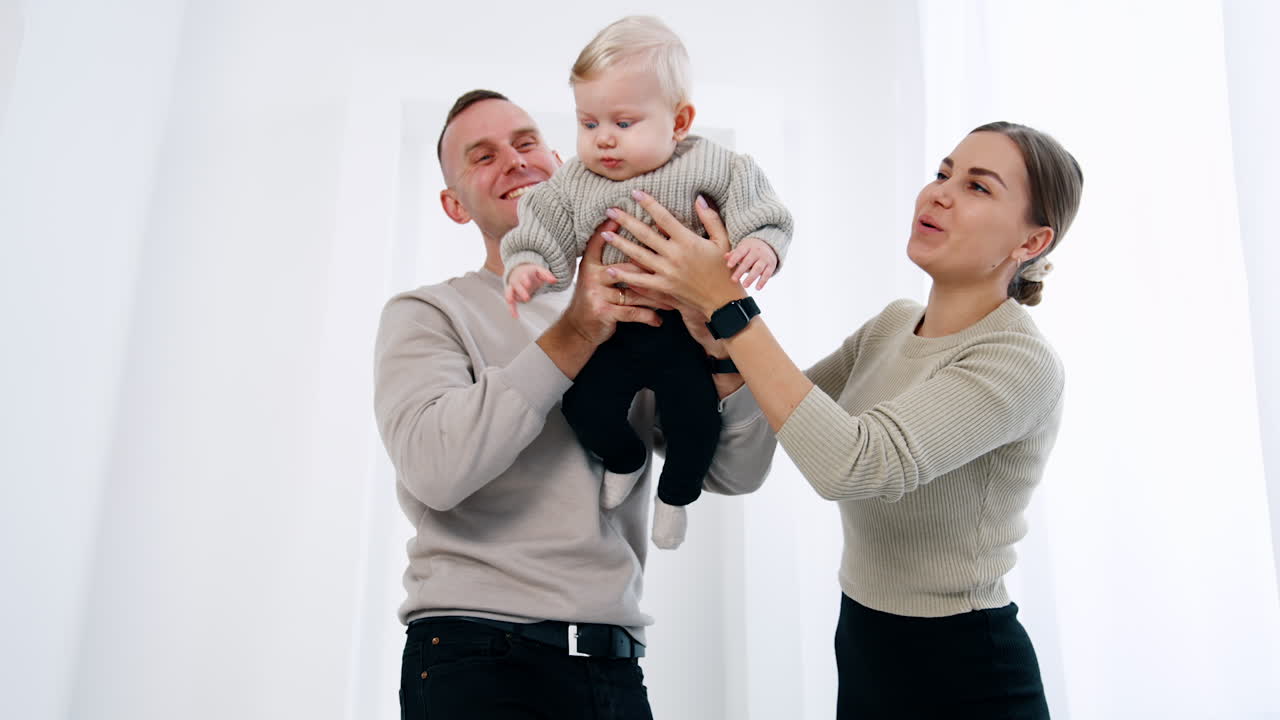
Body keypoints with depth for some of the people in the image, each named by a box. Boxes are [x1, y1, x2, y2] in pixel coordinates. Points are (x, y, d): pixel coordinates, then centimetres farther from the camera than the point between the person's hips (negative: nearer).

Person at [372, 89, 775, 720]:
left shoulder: (633, 319, 12)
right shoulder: (429, 313, 1)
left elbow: (738, 472, 3)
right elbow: (435, 467, -18)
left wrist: (720, 338, -13)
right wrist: (574, 335, -19)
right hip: (477, 655, -4)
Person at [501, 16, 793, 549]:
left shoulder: (704, 165, -10)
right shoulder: (573, 185, -3)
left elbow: (754, 202, -9)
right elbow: (542, 235, -1)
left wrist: (761, 241, -27)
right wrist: (526, 266, -20)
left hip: (682, 328, -2)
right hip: (610, 330, 3)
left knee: (695, 415, -8)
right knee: (584, 406, -7)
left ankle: (675, 493, 25)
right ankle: (625, 458, 30)